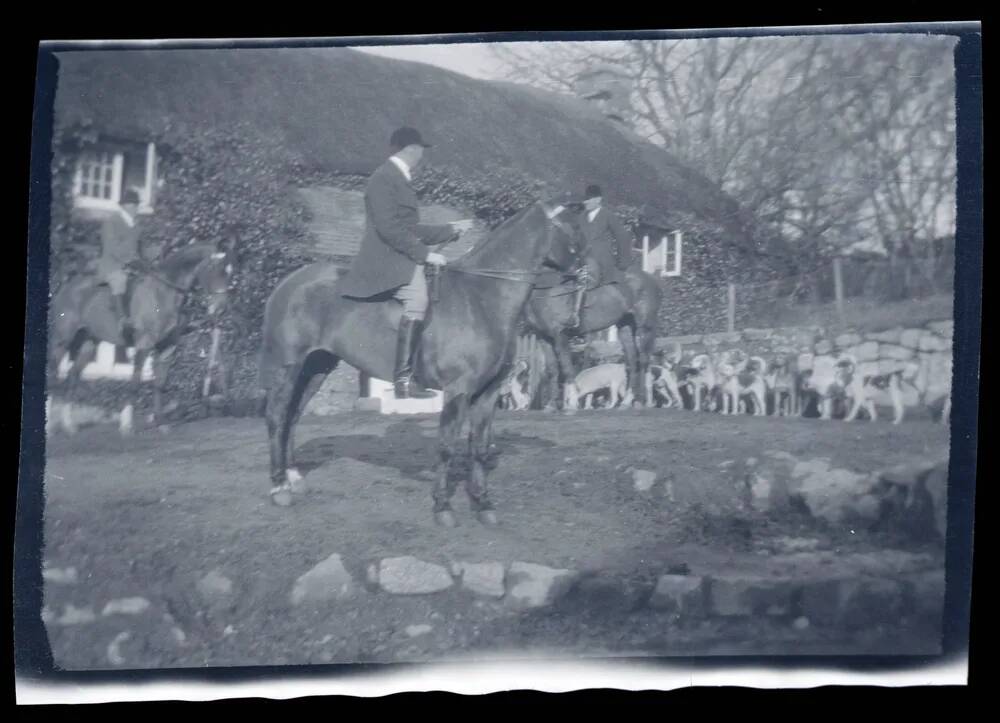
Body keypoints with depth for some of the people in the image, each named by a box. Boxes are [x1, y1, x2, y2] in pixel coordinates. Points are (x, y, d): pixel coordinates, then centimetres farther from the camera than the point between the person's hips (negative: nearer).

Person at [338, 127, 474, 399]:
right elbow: (389, 228, -19)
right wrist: (424, 254, -19)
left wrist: (451, 230, 31)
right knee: (417, 297, -31)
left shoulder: (399, 180, 23)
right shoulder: (383, 178, -9)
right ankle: (403, 379, -34)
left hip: (403, 261, 11)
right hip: (387, 261, -11)